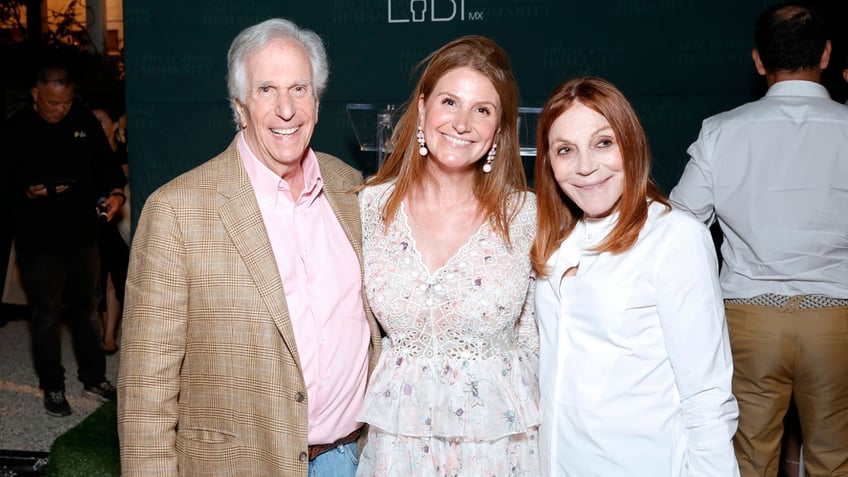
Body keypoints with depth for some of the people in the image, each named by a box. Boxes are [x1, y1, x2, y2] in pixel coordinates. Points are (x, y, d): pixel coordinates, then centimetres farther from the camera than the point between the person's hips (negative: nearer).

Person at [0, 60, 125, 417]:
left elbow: (104, 164, 8)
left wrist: (114, 192, -11)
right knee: (46, 316, 7)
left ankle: (94, 378, 32)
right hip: (38, 243, -3)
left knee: (86, 310, 16)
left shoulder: (85, 122, 1)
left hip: (82, 236, 3)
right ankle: (52, 388, 23)